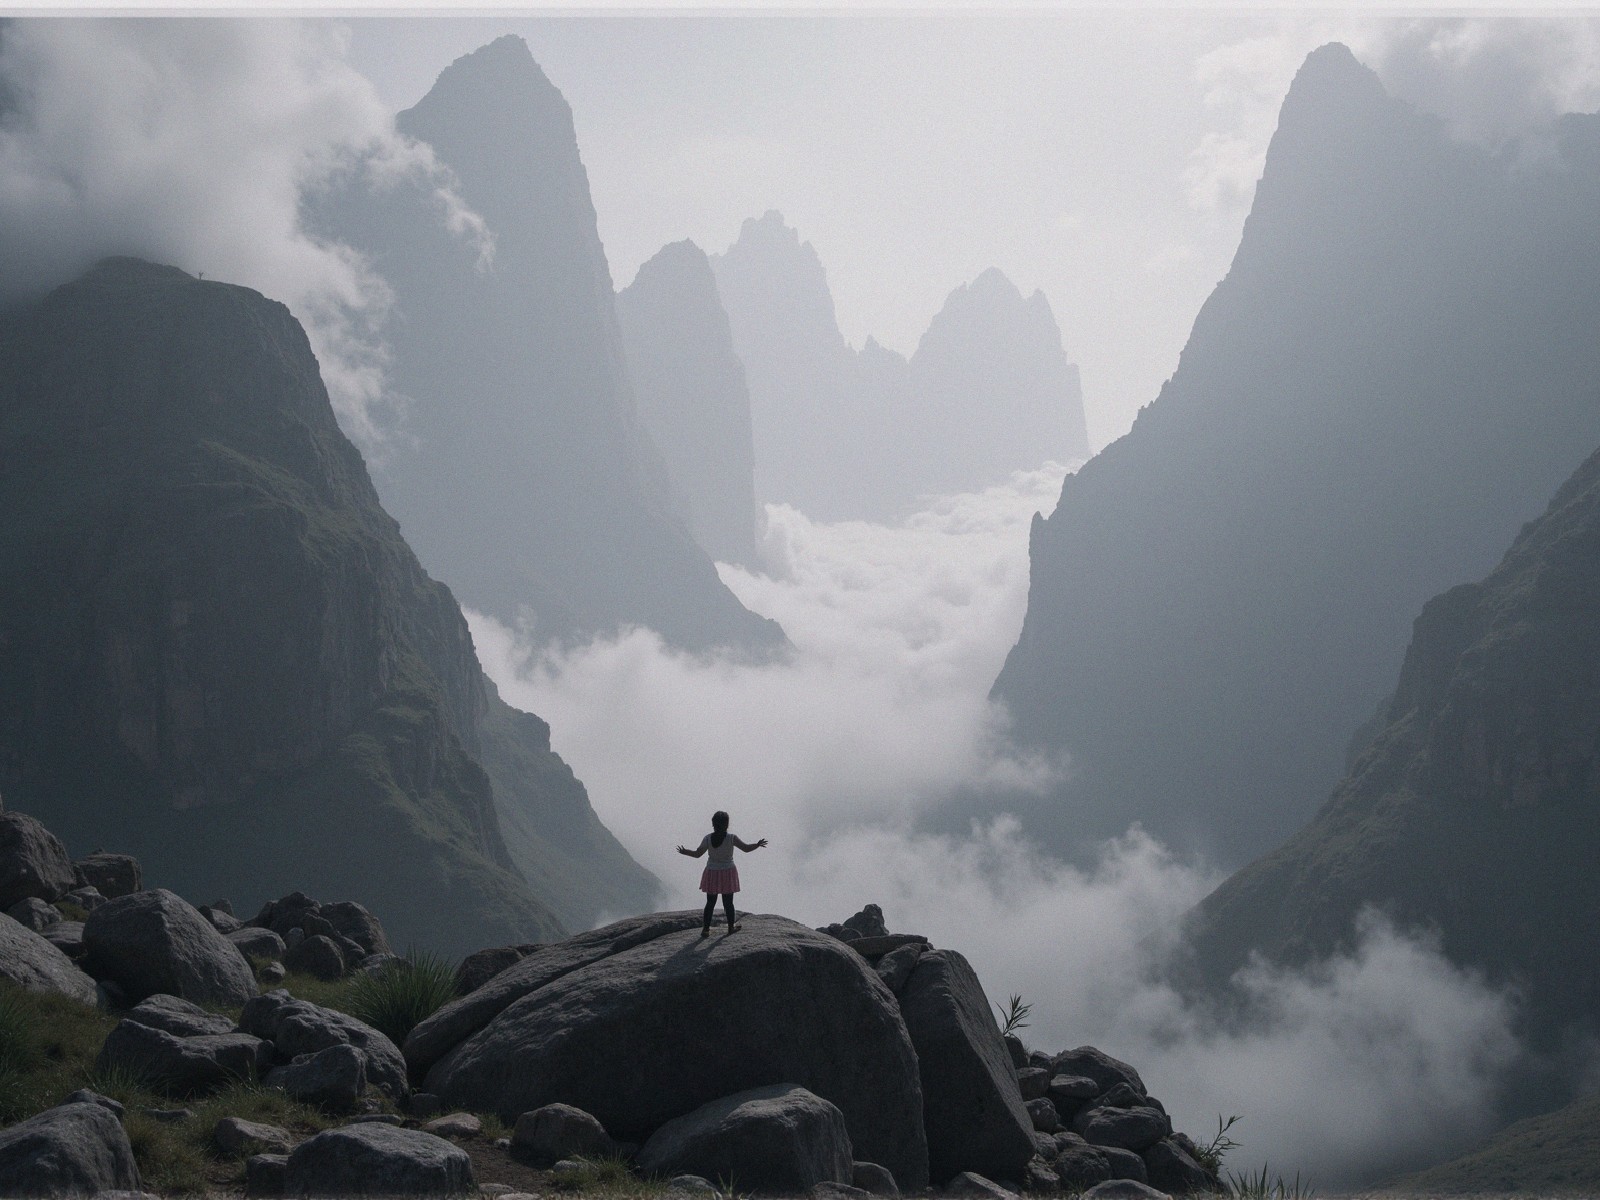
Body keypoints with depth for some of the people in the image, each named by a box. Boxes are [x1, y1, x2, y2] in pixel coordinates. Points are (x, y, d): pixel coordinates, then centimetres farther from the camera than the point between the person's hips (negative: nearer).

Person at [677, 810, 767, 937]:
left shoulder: (708, 838, -11)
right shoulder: (731, 838, -15)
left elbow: (697, 853, -4)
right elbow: (746, 848, -8)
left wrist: (685, 852, 14)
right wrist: (758, 845, 11)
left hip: (712, 873, 1)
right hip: (728, 873, -1)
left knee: (710, 903, 9)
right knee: (728, 902, 12)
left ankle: (706, 929, 10)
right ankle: (731, 926, 26)